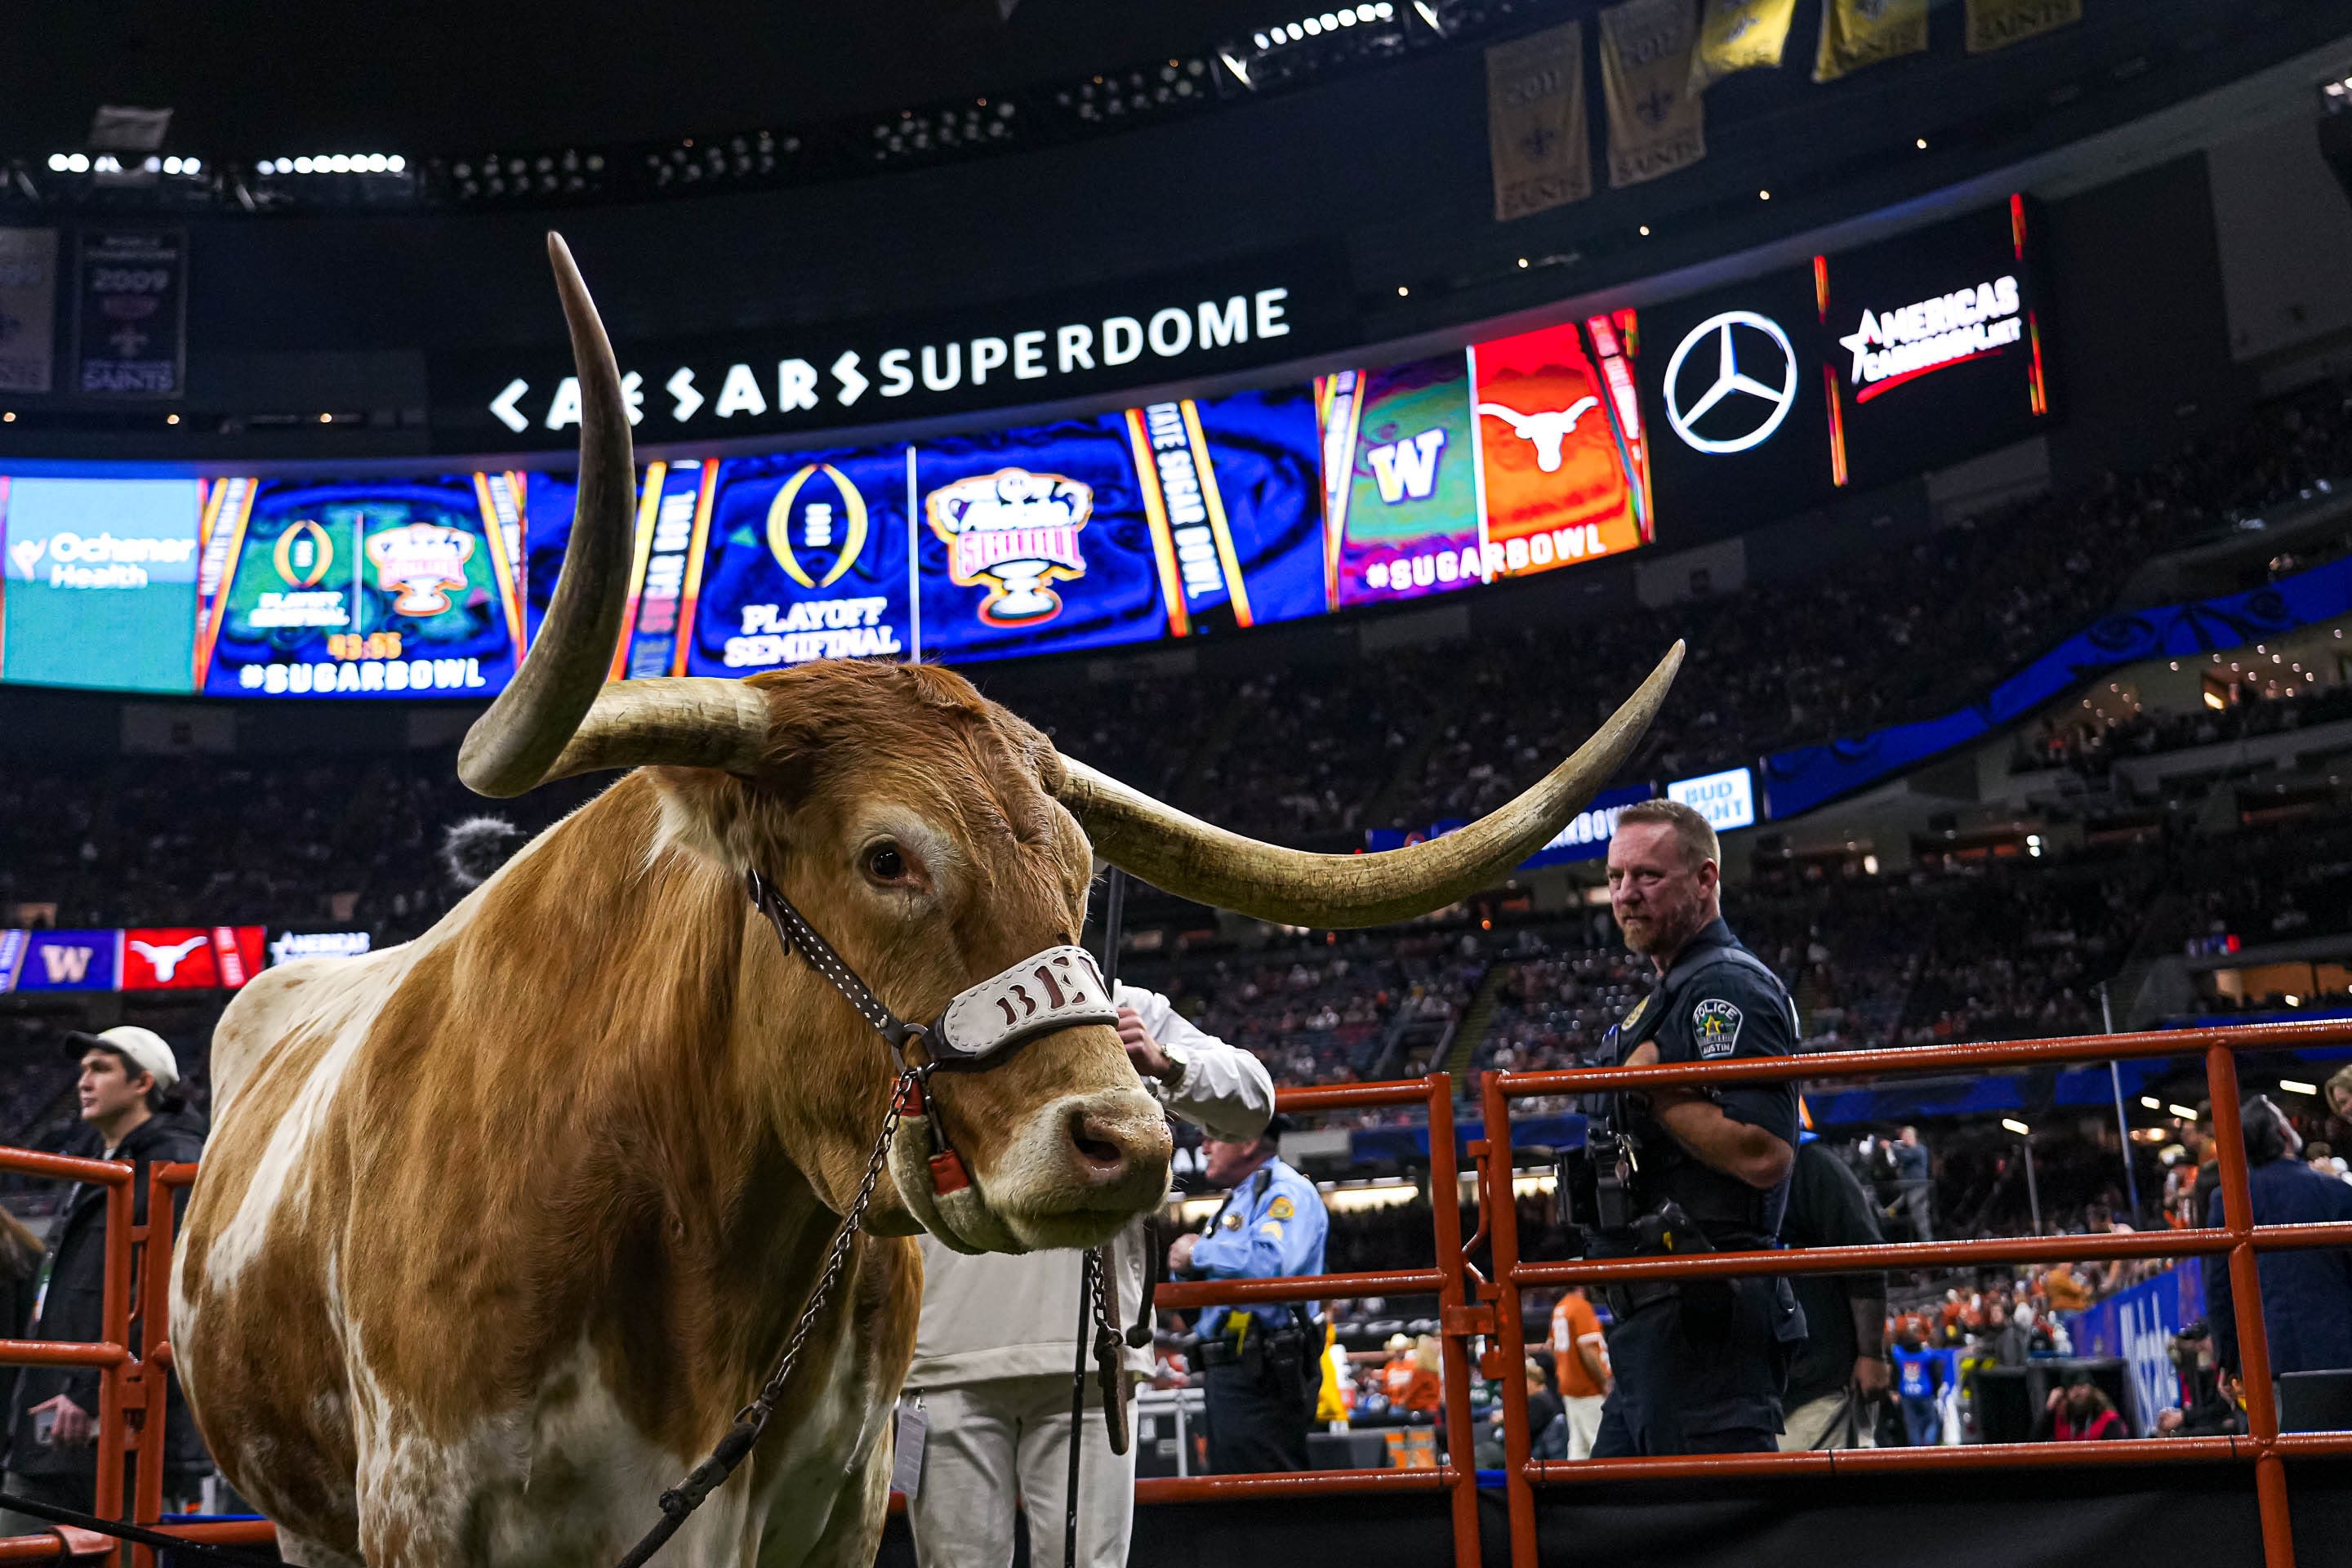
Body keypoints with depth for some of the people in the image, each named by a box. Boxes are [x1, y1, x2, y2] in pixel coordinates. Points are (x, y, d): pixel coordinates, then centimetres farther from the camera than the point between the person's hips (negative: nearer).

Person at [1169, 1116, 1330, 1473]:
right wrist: (1186, 1265, 3)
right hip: (1227, 1373, 11)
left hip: (1261, 1373, -11)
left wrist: (1199, 1251, -14)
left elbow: (1270, 1263, -29)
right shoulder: (1238, 1200, 23)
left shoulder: (1286, 1192, -9)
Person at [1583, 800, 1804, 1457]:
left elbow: (1763, 1152, -24)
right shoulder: (1666, 998, 22)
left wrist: (1651, 1087, -15)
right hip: (1654, 1324, 11)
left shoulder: (1730, 988, -11)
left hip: (1702, 1321, -11)